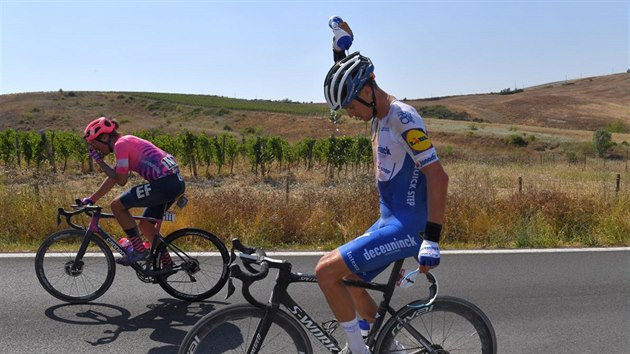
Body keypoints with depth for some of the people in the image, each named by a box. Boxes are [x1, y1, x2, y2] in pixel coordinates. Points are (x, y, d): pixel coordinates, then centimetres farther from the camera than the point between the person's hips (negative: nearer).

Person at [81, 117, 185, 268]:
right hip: (176, 182, 10)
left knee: (117, 205, -1)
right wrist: (91, 199, 30)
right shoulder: (127, 141, 22)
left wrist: (99, 162, 6)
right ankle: (168, 265, 25)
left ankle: (139, 250, 4)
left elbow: (121, 180, -6)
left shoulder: (121, 144, -6)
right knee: (145, 225, 19)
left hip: (165, 184, -10)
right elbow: (113, 178, 27)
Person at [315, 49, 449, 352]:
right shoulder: (379, 119, 12)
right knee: (349, 282, 18)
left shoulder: (403, 118, -17)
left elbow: (438, 176, -22)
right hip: (390, 221, 10)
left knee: (326, 270, -15)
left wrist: (431, 239, -24)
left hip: (408, 227, -10)